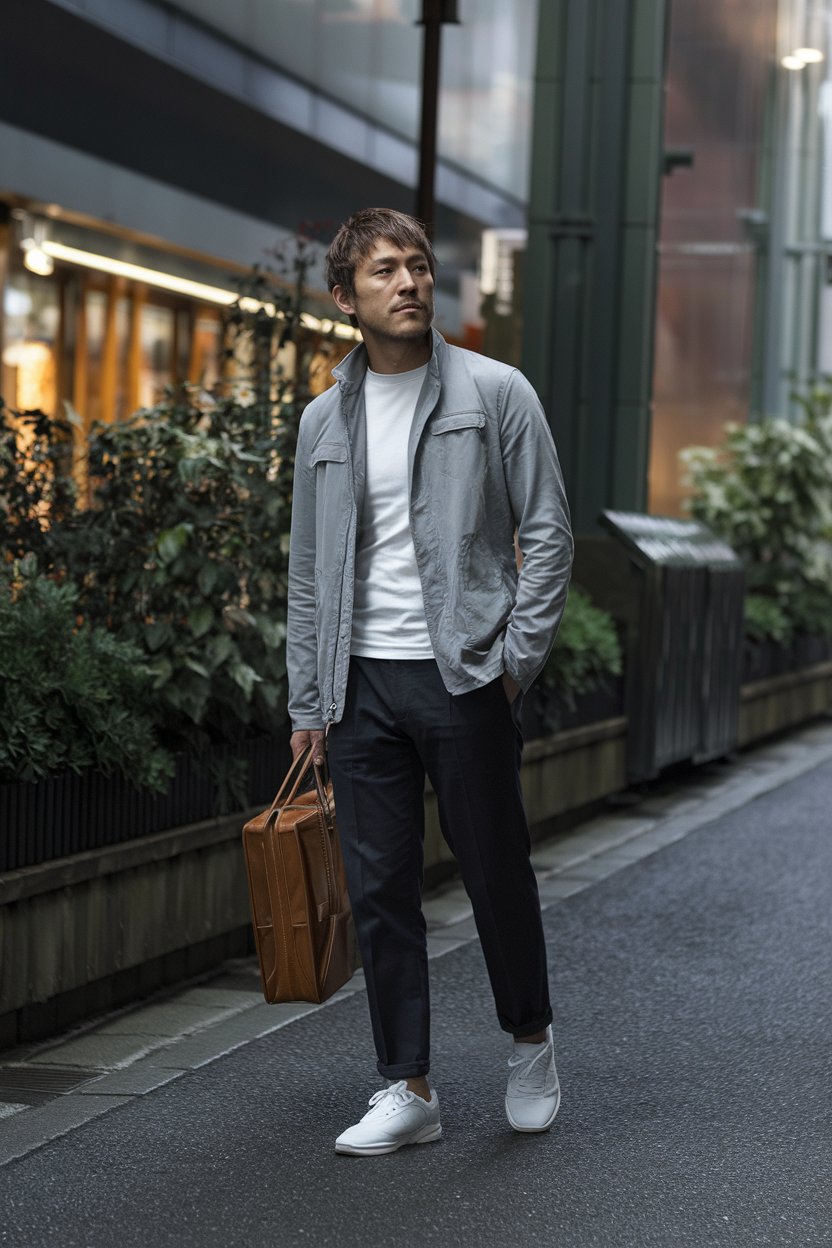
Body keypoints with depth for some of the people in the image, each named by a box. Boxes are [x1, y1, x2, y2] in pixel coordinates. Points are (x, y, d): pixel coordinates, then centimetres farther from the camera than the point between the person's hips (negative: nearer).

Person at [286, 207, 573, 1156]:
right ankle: (406, 1088, 12)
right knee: (380, 889, 4)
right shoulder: (325, 420, 11)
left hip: (463, 677, -3)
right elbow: (308, 571, 14)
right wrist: (307, 702, 10)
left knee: (495, 871, 5)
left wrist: (516, 658, -8)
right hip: (361, 683, 3)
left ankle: (531, 1039, 29)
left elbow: (547, 533, 0)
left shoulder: (495, 394, 0)